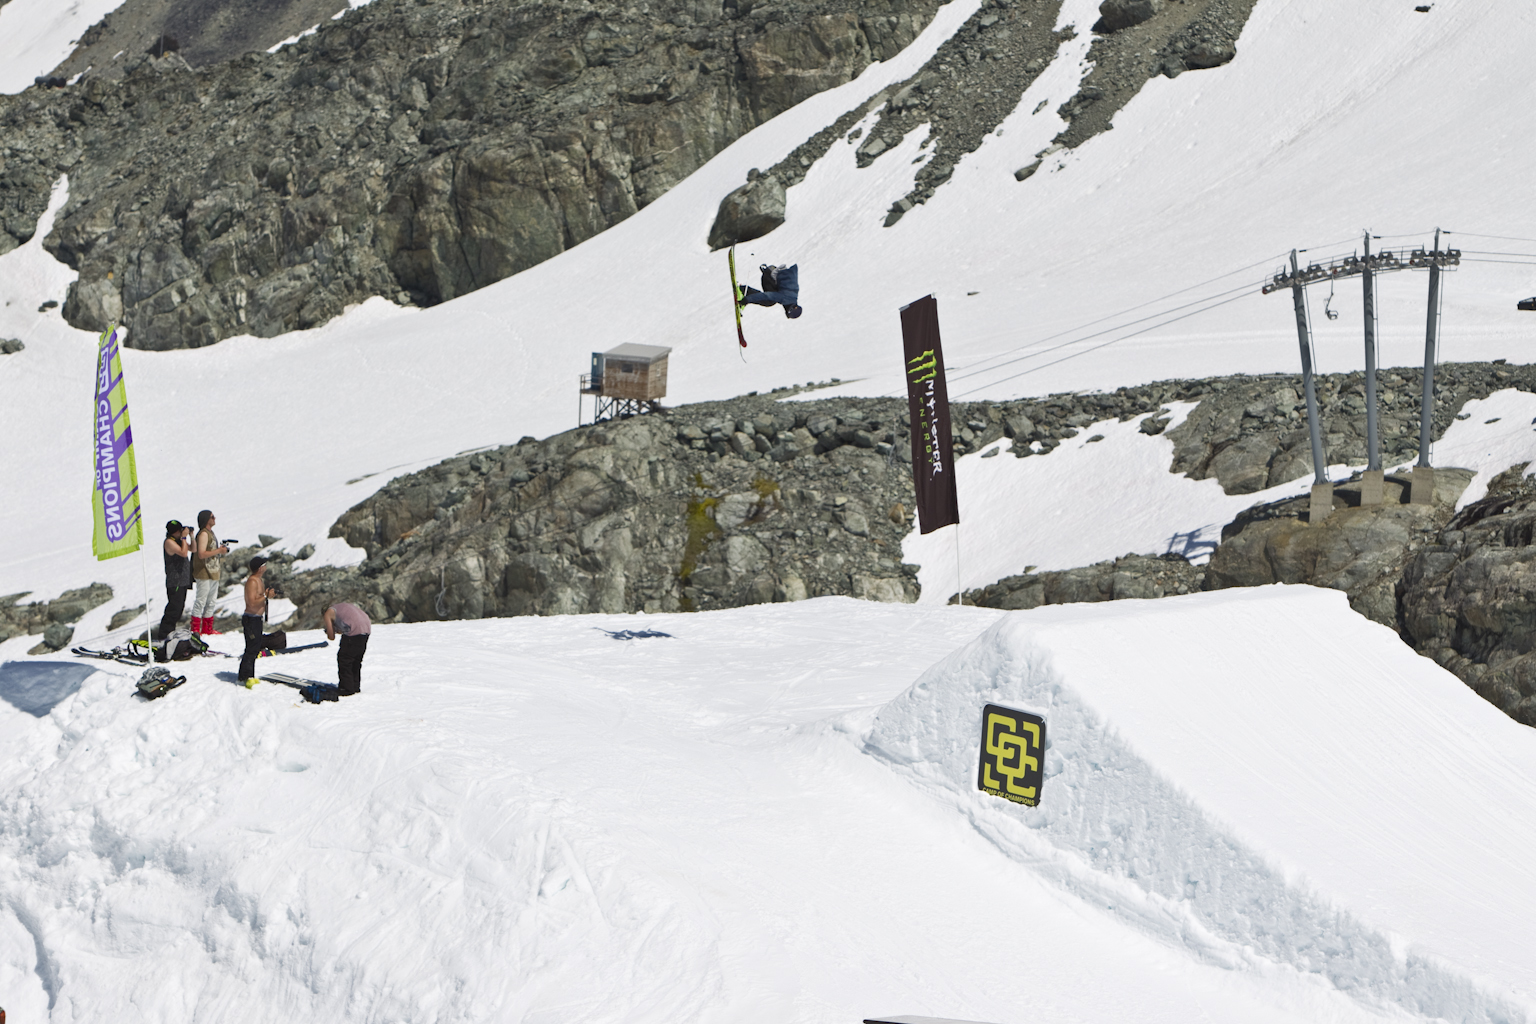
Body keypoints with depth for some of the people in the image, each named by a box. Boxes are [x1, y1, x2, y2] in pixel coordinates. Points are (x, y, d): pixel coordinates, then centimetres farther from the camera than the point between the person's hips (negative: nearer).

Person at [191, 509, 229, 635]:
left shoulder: (210, 533, 17)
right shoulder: (203, 534, -14)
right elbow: (201, 554, -23)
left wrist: (220, 549, 10)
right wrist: (219, 551, -18)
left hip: (213, 573, 10)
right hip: (204, 574, -10)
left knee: (211, 601, 13)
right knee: (200, 601, -6)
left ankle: (207, 629, 19)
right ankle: (195, 629, -2)